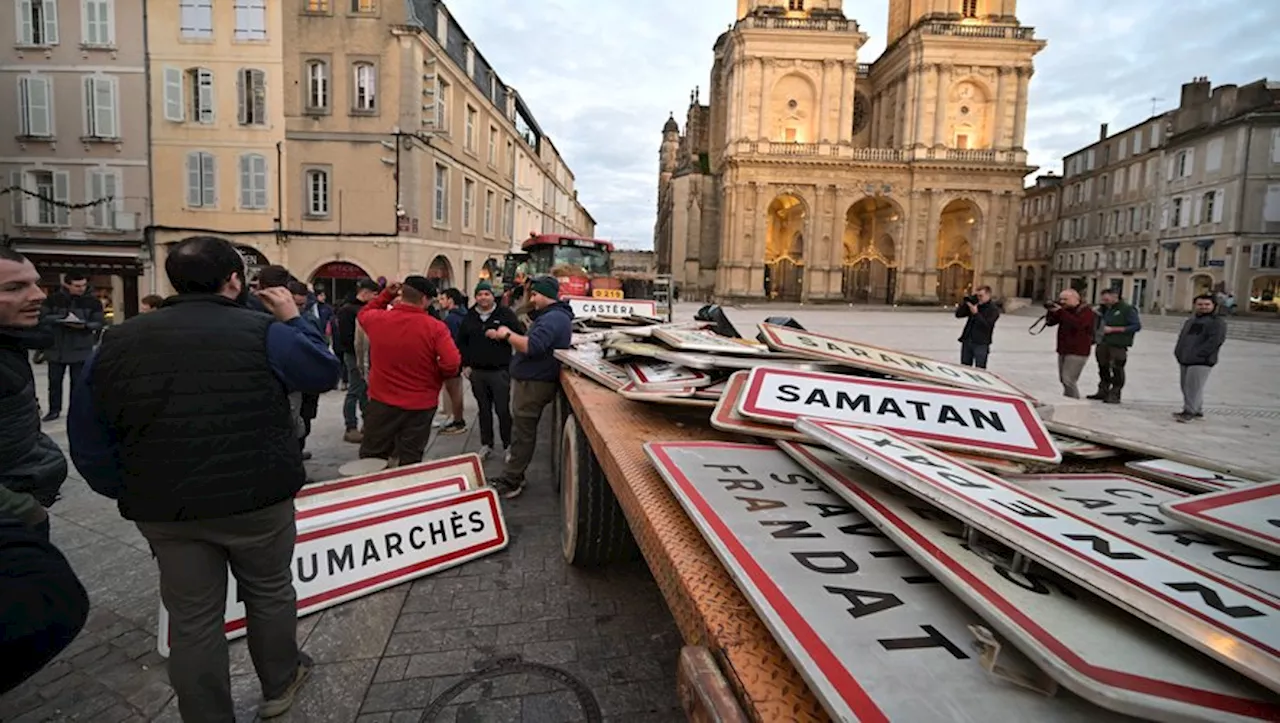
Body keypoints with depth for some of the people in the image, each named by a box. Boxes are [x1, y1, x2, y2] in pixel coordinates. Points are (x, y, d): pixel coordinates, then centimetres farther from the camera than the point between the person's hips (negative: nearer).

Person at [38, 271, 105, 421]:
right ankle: (54, 410, 25)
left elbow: (100, 323, -3)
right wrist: (60, 319, -20)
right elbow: (42, 318, -4)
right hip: (56, 348, 1)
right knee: (54, 380, 11)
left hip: (81, 350, -1)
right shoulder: (53, 299, -2)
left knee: (78, 381, 4)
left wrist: (85, 325, -22)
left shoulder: (93, 302, -3)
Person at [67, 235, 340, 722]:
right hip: (257, 500, -3)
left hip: (164, 508, 3)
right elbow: (326, 373, 3)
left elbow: (89, 442, 7)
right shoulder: (264, 332, -12)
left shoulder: (117, 343, 3)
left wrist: (130, 494, 16)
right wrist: (294, 320, 11)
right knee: (270, 593, 20)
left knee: (192, 619, 14)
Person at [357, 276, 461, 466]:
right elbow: (452, 364, -24)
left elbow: (363, 314, 18)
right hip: (420, 405, -2)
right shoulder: (436, 327, -16)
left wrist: (386, 295, 10)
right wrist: (437, 375, -3)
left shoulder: (378, 319, -7)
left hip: (381, 401, 2)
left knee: (371, 461, 16)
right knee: (410, 461, 10)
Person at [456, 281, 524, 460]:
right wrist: (465, 365, 7)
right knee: (484, 410, 12)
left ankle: (508, 446, 12)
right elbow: (461, 342, 14)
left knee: (502, 410, -1)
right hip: (477, 372, 4)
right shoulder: (469, 317, 8)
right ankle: (486, 445, 23)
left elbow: (521, 336, -5)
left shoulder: (505, 313, -4)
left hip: (500, 371, -4)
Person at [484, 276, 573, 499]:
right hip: (529, 380, 11)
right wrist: (503, 335, 10)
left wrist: (507, 334, -15)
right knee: (521, 431, 16)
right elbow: (529, 341, 19)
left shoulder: (553, 318, -19)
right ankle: (513, 477, 25)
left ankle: (510, 483, 4)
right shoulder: (552, 315, 18)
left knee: (522, 433, -3)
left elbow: (531, 347, -29)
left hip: (534, 383, -11)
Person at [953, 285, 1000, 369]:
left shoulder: (994, 309, -4)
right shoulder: (974, 305, 9)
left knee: (980, 370, -4)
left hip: (981, 344, -5)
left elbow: (987, 325, -16)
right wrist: (965, 301, -4)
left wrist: (976, 313, -20)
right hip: (967, 342, 5)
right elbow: (958, 315, 5)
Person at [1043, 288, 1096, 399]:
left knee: (1068, 380, -15)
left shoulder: (1086, 311, -9)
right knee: (1063, 380, 13)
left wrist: (1060, 311, -27)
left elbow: (1078, 324, -29)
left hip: (1077, 353, -8)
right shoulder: (1065, 310, 13)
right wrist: (1051, 311, -5)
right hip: (1063, 350, 8)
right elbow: (1050, 322, 12)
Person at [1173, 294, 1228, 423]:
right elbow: (1181, 338, 25)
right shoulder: (1190, 321, 23)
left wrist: (1197, 354, -20)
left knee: (1193, 387, -12)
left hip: (1201, 362, -8)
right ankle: (1197, 411, 22)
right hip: (1184, 360, 8)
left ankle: (1189, 412, -10)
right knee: (1186, 387, 11)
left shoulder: (1218, 322, -2)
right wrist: (1178, 352, 9)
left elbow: (1214, 341, -14)